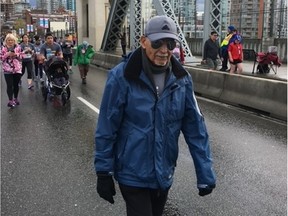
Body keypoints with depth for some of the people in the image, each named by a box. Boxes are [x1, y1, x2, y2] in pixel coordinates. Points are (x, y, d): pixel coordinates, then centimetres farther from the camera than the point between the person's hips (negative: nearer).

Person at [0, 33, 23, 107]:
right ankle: (10, 100, -3)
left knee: (16, 85, 11)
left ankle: (15, 98, 26)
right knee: (9, 85, -7)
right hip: (7, 69, -2)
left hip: (17, 69, 2)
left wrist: (16, 54, -13)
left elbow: (21, 56, 5)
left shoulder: (18, 47, 4)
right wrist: (7, 55, -15)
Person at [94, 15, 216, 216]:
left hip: (164, 174, 5)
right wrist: (104, 173, -9)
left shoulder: (182, 79, -7)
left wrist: (205, 173, -5)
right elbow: (107, 129, -13)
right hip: (133, 175, -4)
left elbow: (195, 127, -5)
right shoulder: (122, 77, -18)